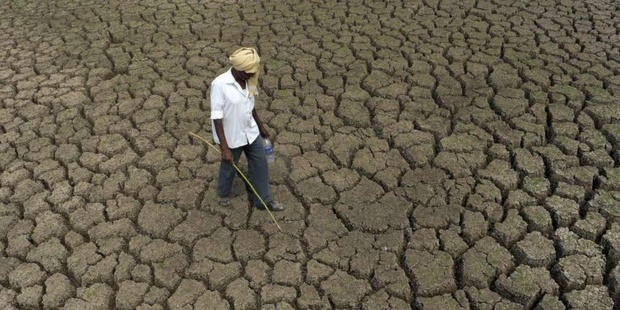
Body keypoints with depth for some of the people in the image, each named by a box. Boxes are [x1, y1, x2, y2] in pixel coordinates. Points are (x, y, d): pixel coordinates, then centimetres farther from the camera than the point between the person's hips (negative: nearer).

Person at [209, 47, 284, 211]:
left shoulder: (248, 80, -5)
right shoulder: (220, 84, -26)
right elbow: (217, 117, -25)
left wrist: (261, 126, 20)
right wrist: (224, 147, -26)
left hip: (251, 132, 6)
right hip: (232, 137, -6)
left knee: (260, 165, 14)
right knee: (229, 167, 17)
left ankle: (263, 199, 33)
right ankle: (223, 193, 47)